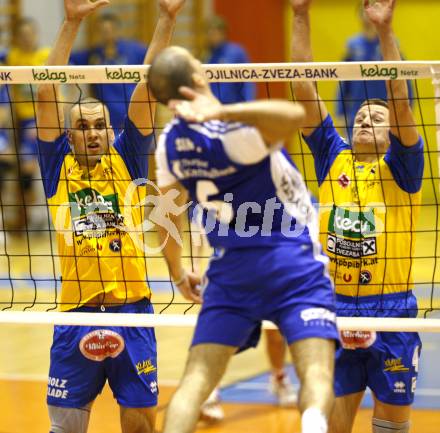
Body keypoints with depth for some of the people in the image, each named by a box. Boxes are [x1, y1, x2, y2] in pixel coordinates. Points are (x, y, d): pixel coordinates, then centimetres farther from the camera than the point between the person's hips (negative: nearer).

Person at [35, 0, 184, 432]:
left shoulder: (126, 160, 9)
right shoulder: (59, 167, 8)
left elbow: (147, 87, 3)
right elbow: (46, 94, 0)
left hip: (132, 313, 1)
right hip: (76, 314, -1)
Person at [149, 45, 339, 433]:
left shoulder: (170, 143, 2)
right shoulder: (233, 133, -18)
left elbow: (168, 215, 16)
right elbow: (295, 114, -38)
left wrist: (179, 274, 32)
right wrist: (221, 112, -44)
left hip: (230, 269, 6)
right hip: (292, 262, -5)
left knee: (197, 379, 7)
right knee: (317, 373, -12)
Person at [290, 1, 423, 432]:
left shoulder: (399, 167, 1)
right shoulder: (333, 158, 9)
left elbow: (400, 100, -14)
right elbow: (304, 88, 4)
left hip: (391, 310, -2)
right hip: (334, 308, 3)